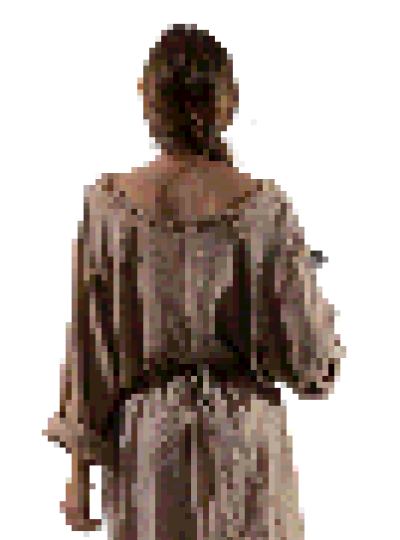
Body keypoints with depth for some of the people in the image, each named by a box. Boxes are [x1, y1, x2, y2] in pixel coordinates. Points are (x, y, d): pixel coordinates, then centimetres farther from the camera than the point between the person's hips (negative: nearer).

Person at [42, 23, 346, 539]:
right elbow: (310, 358, -12)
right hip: (243, 447, -1)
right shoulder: (267, 209, -16)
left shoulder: (109, 203, -12)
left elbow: (88, 345, -8)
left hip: (146, 446, 2)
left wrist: (79, 468, 2)